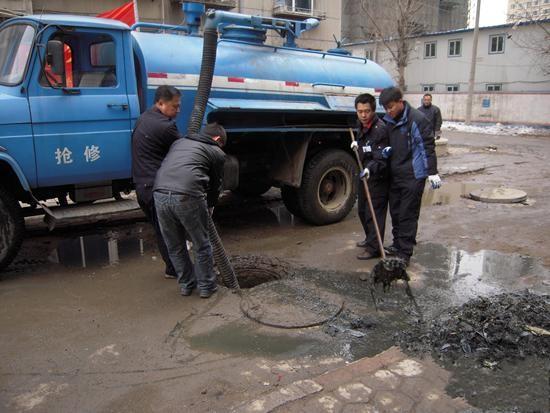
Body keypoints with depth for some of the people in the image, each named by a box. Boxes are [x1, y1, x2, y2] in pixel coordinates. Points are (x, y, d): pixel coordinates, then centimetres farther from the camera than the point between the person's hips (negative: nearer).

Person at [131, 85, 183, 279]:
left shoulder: (143, 118, 14)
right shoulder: (164, 126, -17)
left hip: (142, 185, 9)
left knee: (161, 230, 16)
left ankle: (172, 267, 25)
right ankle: (176, 269, 10)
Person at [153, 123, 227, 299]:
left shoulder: (179, 142, 29)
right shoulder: (216, 152, 16)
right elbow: (216, 185, 23)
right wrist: (209, 206, 42)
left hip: (160, 194, 5)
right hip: (188, 197, -4)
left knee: (175, 247, 22)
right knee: (202, 246, 15)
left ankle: (186, 284, 34)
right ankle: (206, 286, 27)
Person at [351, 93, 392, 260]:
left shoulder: (381, 129, -22)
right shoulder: (361, 126, 5)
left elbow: (381, 160, -27)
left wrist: (370, 169, -44)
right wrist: (357, 145, 4)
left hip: (378, 178, -9)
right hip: (365, 174, 9)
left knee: (374, 213, -6)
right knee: (362, 210, 19)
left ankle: (374, 248, 3)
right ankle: (370, 238, 37)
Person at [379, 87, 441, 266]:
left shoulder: (416, 119, -14)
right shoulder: (388, 120, 9)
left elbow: (428, 146, -14)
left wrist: (432, 172, -15)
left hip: (413, 176, -7)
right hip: (394, 175, 8)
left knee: (408, 214, -3)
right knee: (395, 212, 16)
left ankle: (405, 252, 3)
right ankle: (397, 244, 30)